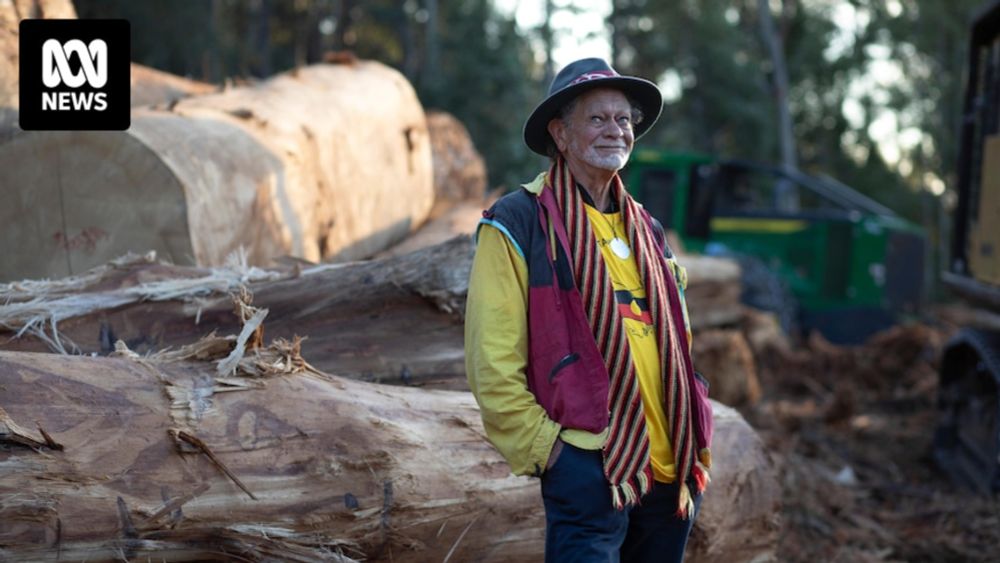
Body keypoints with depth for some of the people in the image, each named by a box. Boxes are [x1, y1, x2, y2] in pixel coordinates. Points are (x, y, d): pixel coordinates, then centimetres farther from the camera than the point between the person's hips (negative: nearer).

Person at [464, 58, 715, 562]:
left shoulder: (645, 229, 17)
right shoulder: (517, 224, -5)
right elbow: (493, 366, -10)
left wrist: (694, 446, 15)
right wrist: (546, 451, -12)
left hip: (671, 471, 7)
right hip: (587, 471, -7)